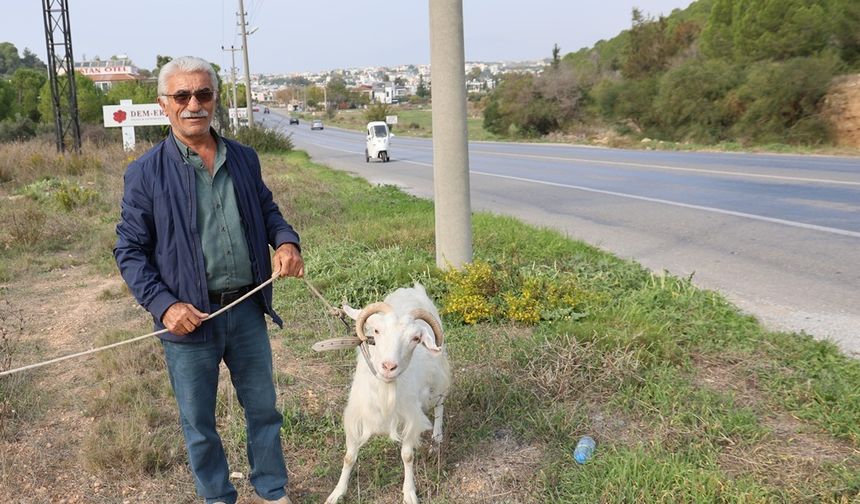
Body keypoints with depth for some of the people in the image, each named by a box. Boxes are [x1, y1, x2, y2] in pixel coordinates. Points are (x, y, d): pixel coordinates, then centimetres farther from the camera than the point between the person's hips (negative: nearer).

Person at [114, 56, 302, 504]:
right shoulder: (145, 173, -8)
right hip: (190, 317, -3)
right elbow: (130, 250, -5)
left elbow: (267, 209, 15)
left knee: (263, 407, 17)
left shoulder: (243, 159, 3)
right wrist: (163, 304, -18)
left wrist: (286, 241, -7)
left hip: (247, 309, 3)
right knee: (198, 422, 14)